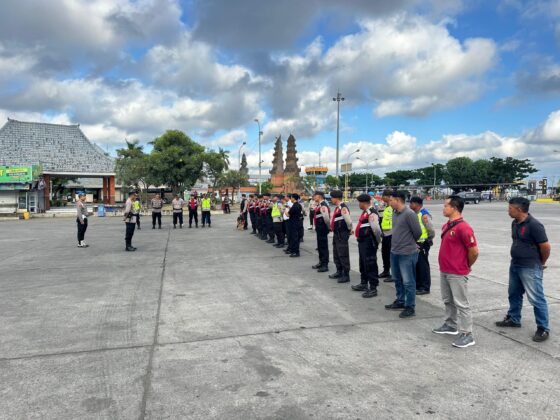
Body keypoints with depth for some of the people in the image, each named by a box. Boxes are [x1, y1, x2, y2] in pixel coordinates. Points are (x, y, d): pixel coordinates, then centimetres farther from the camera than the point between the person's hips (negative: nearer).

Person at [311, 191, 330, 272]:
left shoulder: (323, 205, -20)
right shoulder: (319, 205, 12)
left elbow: (326, 218, -25)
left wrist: (329, 227, -15)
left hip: (323, 229, -10)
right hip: (319, 228, 10)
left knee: (324, 246, -4)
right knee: (320, 246, 18)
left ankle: (325, 265, 2)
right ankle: (321, 262, 30)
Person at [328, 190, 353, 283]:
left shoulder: (343, 208, -19)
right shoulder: (337, 207, 13)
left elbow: (348, 220, -24)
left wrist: (350, 230, -11)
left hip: (342, 235, -10)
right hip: (336, 234, 10)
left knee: (343, 255, -4)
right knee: (336, 255, 18)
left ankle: (346, 275, 3)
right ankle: (339, 272, 31)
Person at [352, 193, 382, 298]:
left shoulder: (372, 214, -20)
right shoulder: (365, 212, 12)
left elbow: (376, 229, -25)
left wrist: (378, 241, -12)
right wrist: (360, 239, 15)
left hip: (369, 244, -11)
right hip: (362, 242, 11)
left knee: (370, 265, -3)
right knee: (363, 264, 21)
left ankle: (373, 288, 7)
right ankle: (363, 284, 37)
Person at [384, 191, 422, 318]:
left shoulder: (409, 214, -18)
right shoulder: (395, 213, 7)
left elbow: (418, 232, -14)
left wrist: (410, 242, 3)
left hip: (407, 254, -9)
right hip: (394, 252, 9)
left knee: (408, 281, 1)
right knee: (397, 279, 20)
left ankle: (410, 307, 11)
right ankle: (400, 302, 34)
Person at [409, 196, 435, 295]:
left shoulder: (424, 215, -17)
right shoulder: (415, 214, 10)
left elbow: (431, 231, -17)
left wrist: (428, 240, -4)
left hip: (422, 244, -9)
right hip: (415, 244, 9)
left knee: (423, 265, -2)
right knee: (416, 265, 15)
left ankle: (425, 287, 8)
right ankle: (418, 285, 27)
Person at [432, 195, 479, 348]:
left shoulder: (463, 227, -20)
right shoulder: (446, 226, 9)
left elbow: (474, 251, -18)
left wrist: (466, 266, -3)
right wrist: (445, 265, 16)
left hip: (457, 274, -9)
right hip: (444, 271, 9)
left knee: (461, 304, -1)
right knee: (448, 300, 20)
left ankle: (467, 335, 8)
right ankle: (450, 325, 36)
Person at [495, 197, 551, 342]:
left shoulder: (534, 225, -20)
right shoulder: (515, 223, 6)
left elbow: (545, 246, -15)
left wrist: (541, 263, -1)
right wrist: (517, 259, 16)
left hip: (530, 268, -9)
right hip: (515, 265, 9)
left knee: (536, 299, -2)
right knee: (514, 294, 20)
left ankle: (543, 329, 9)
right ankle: (513, 319, 36)